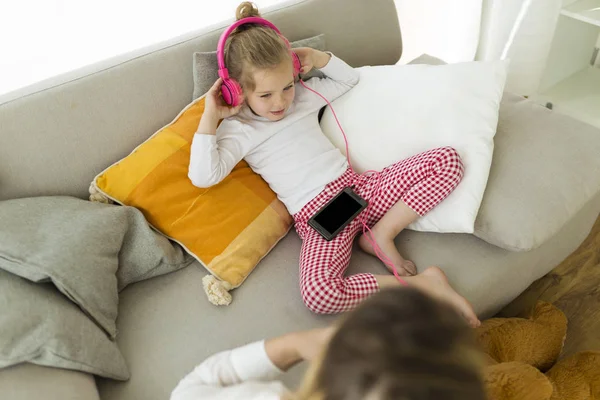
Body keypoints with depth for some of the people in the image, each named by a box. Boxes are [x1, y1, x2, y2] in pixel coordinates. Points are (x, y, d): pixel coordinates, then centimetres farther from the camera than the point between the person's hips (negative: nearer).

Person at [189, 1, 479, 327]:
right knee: (317, 293, -37)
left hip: (358, 188, 6)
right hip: (317, 216, -5)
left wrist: (318, 57, 13)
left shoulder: (303, 95, 15)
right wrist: (209, 117, -13)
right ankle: (421, 283, -21)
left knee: (448, 160, -5)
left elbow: (349, 79, 30)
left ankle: (381, 233, -12)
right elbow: (203, 176, -15)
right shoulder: (237, 129, 0)